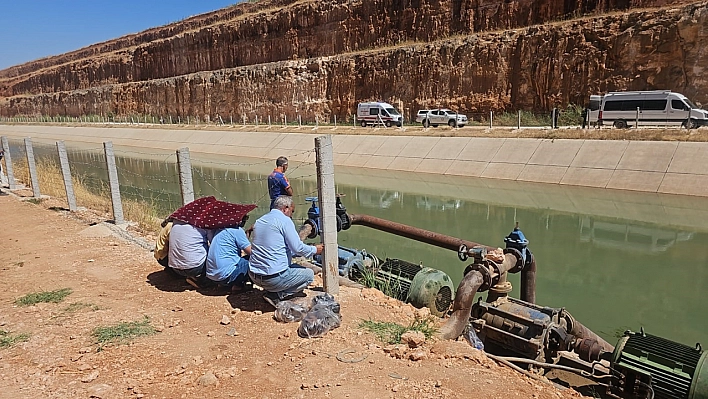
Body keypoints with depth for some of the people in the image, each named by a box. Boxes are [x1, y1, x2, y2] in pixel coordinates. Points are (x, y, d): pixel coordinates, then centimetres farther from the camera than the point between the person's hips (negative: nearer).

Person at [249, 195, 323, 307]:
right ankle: (277, 296, -3)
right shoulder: (284, 220, -10)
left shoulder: (259, 221, 15)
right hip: (273, 278, -9)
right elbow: (298, 248, -13)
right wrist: (315, 249, 8)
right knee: (309, 274, 11)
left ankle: (272, 291, 10)